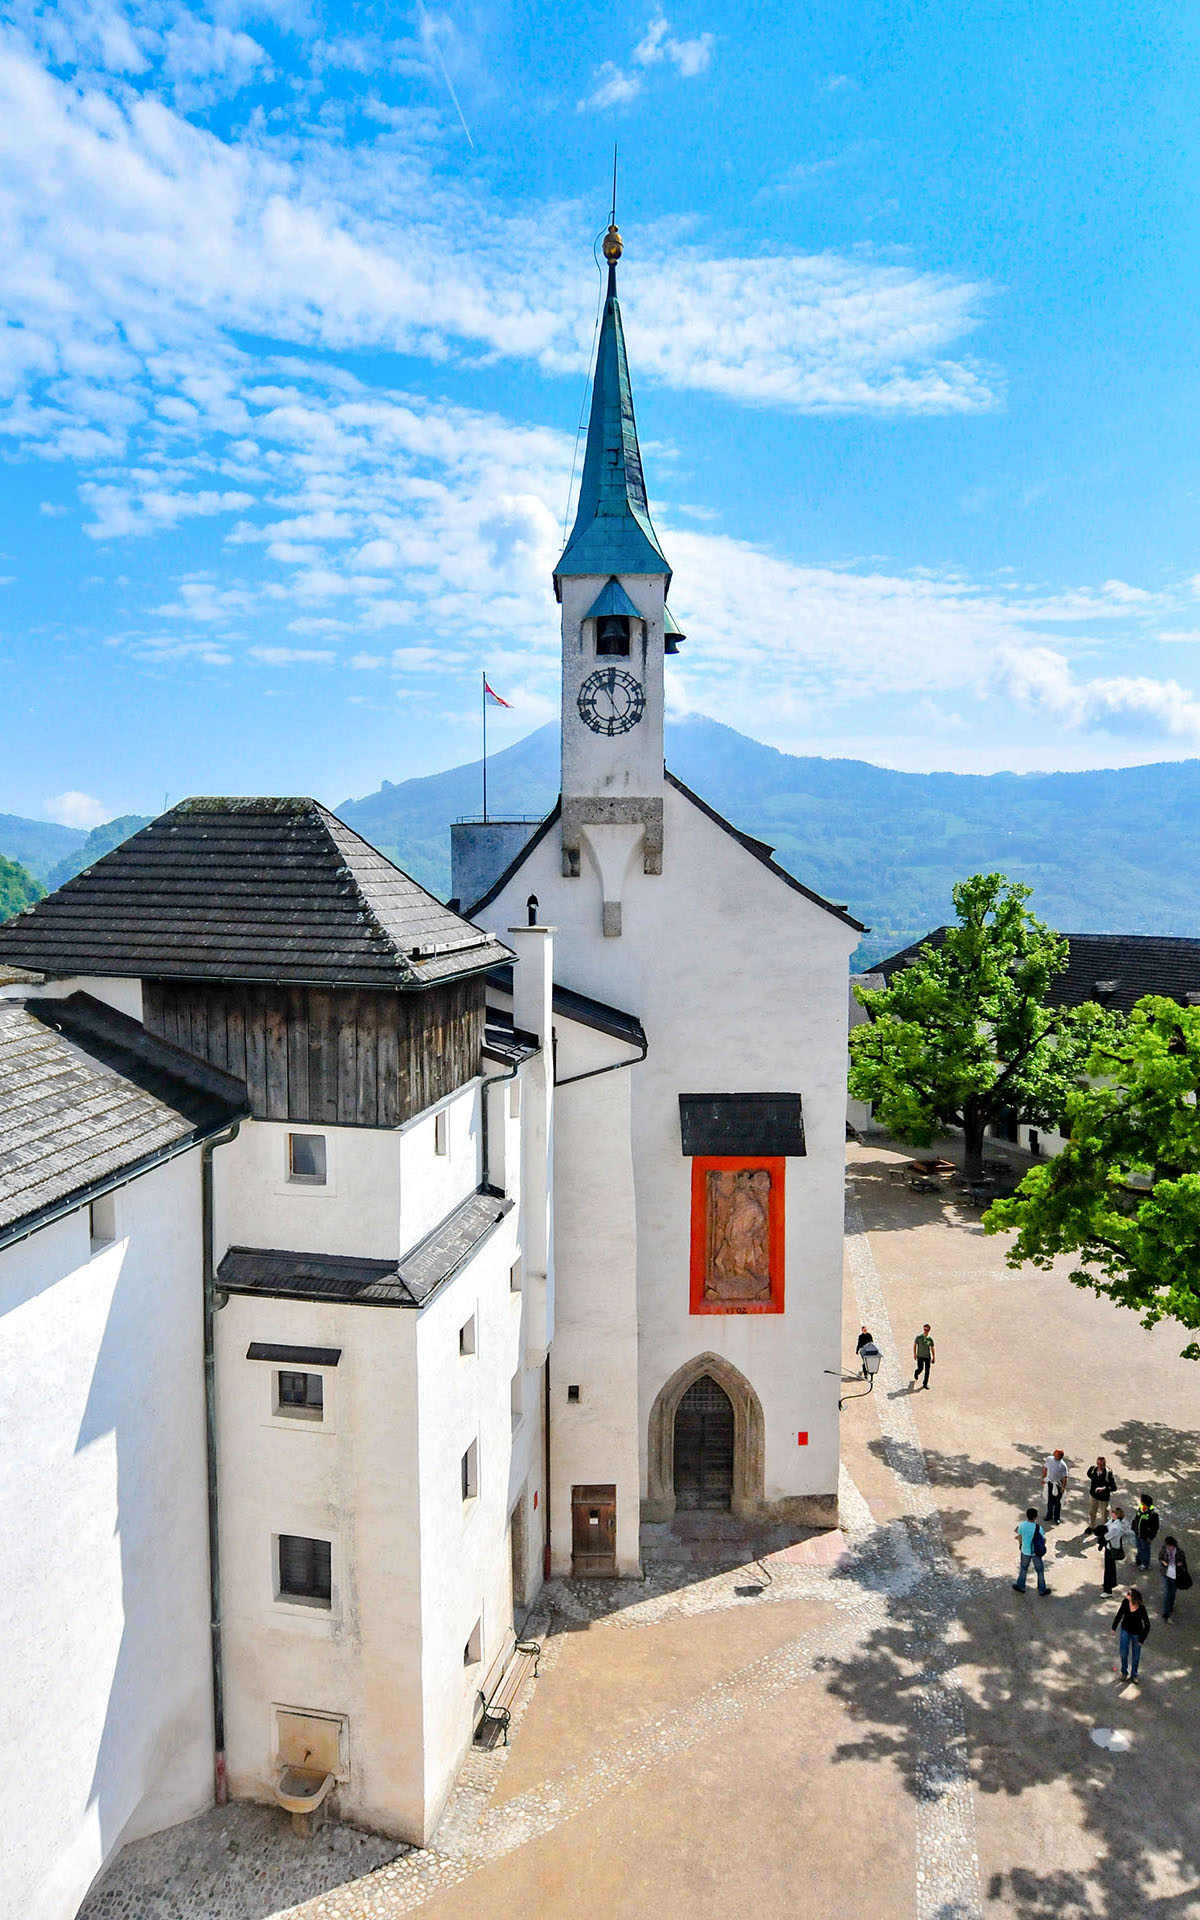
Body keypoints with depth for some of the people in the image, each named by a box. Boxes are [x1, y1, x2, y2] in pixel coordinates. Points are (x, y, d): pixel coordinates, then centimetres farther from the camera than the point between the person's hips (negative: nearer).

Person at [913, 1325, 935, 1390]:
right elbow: (915, 1345, 1)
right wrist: (914, 1354, -3)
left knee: (927, 1371, 1)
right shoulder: (918, 1337, -7)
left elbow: (932, 1348, 9)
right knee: (920, 1369, -1)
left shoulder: (930, 1339, -1)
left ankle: (925, 1384, 15)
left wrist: (933, 1357, 10)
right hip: (920, 1356, -2)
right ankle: (916, 1374, 35)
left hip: (928, 1356, 2)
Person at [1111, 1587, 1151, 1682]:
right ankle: (1124, 1672, 37)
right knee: (1123, 1652, 11)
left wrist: (1142, 1639, -12)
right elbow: (1120, 1614, -5)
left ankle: (1134, 1674, 40)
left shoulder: (1141, 1609, -31)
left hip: (1136, 1633, -2)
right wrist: (1114, 1627, 4)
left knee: (1135, 1654, 16)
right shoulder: (1125, 1602, -22)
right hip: (1125, 1630, 2)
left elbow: (1147, 1625, -18)